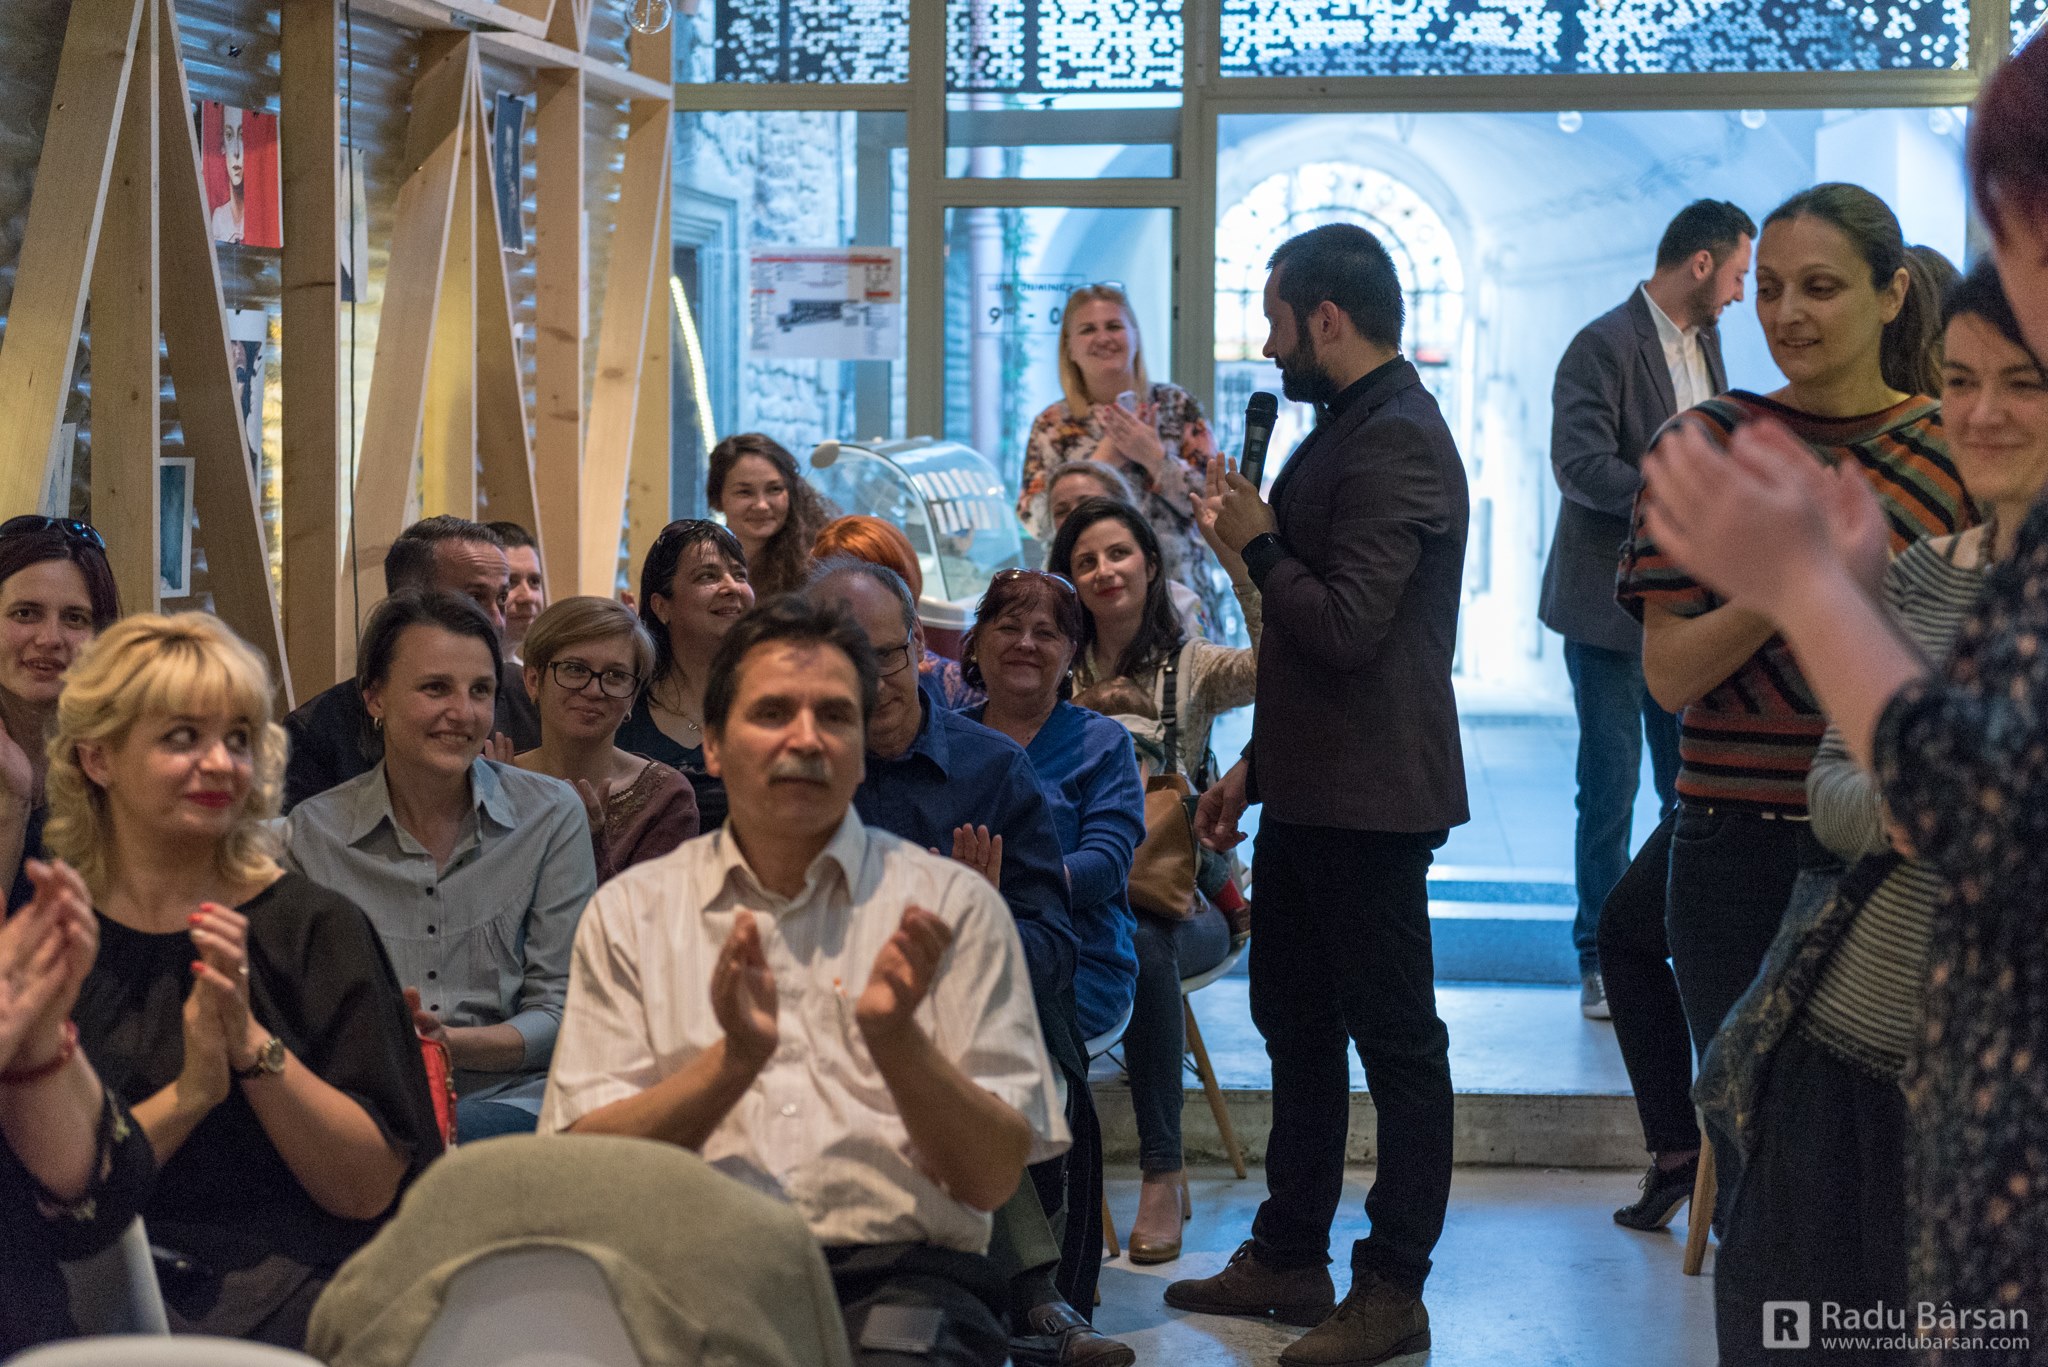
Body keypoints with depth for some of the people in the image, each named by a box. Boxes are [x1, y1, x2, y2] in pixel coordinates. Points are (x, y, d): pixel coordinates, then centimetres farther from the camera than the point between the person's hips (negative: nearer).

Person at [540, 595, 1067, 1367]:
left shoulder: (952, 904, 12)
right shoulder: (629, 911, 15)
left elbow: (993, 1178, 6)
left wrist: (896, 1039, -12)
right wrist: (734, 1058, -10)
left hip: (896, 1270, 0)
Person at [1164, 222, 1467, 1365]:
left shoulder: (1397, 441, -18)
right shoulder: (1350, 428, 15)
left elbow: (1344, 626, -26)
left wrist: (1259, 544, -10)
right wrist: (1255, 765, 20)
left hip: (1371, 799, -11)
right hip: (1313, 791, 11)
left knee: (1395, 1037, 0)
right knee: (1296, 1022, 17)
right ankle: (1290, 1258, 28)